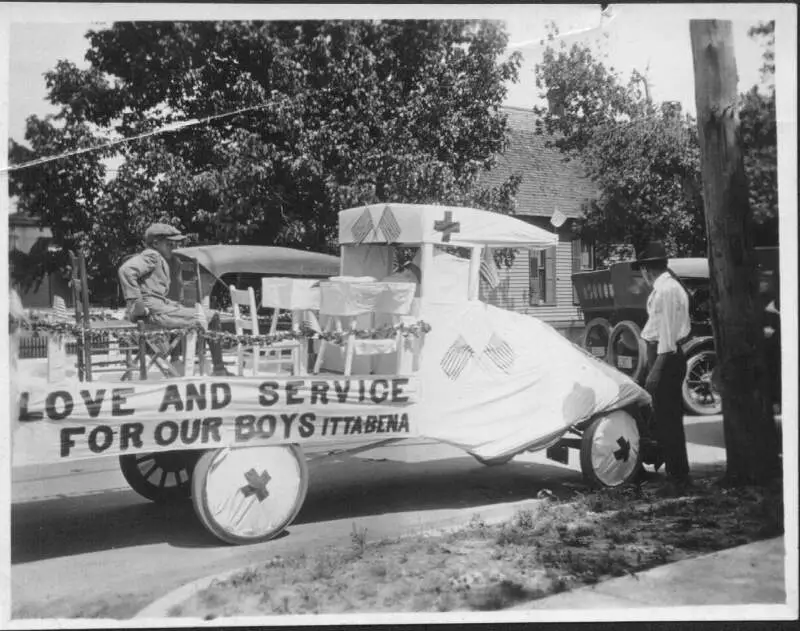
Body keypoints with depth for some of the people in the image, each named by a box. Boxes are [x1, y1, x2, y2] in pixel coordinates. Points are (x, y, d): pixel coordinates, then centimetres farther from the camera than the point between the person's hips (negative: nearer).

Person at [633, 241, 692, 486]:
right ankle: (678, 472, 26)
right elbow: (683, 327, 18)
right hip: (674, 354, 10)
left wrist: (655, 370, -22)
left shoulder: (663, 291, -16)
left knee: (666, 418, -4)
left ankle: (677, 473, 1)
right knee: (670, 417, 16)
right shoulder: (674, 286, 15)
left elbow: (666, 335, -21)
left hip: (665, 356, -10)